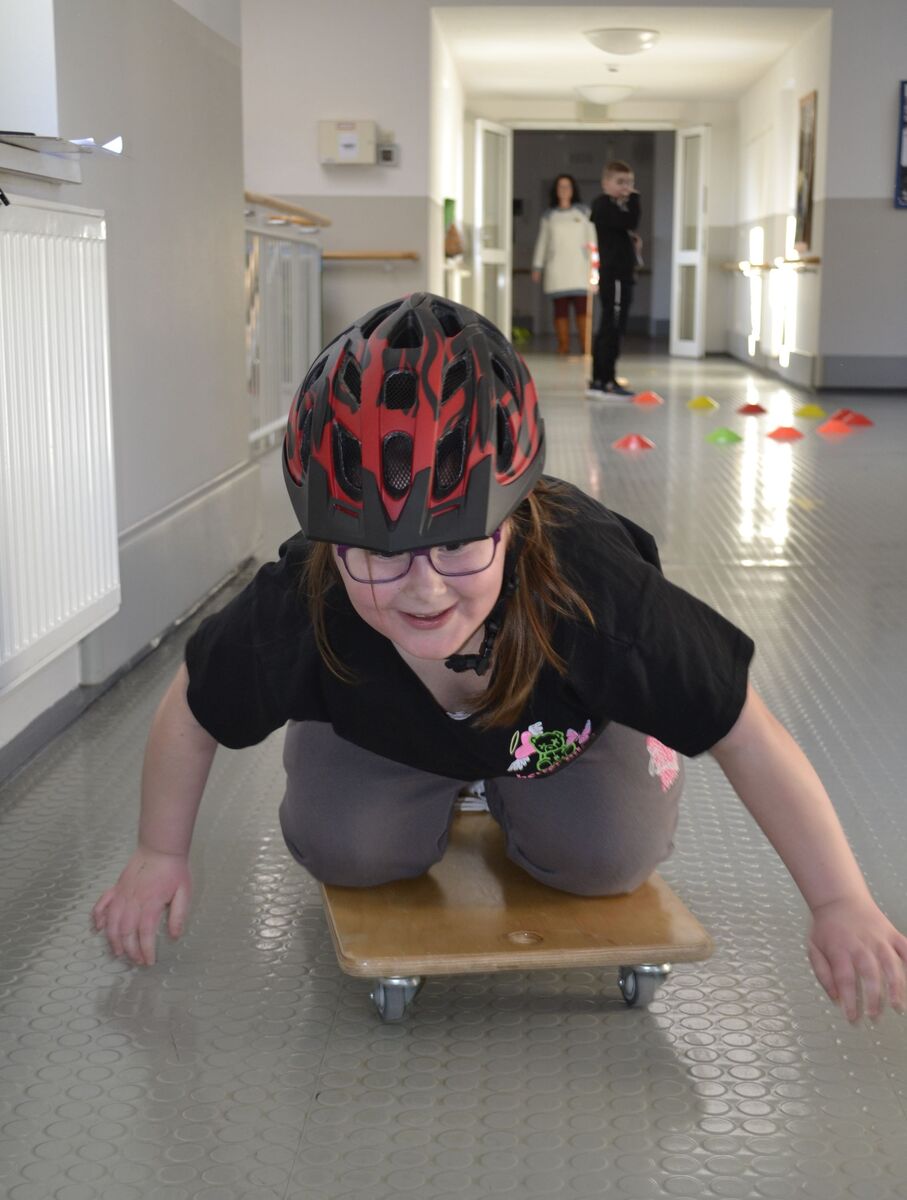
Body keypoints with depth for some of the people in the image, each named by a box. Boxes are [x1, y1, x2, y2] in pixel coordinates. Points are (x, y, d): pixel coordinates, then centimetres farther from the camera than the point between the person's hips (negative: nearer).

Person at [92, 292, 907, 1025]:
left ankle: (509, 793, 18)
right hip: (383, 729, 1)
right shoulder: (297, 610, -42)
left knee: (608, 855, -18)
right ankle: (433, 797, 19)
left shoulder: (594, 589, -46)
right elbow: (192, 713, -19)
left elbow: (751, 739, -35)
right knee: (341, 848, -18)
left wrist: (841, 906, -28)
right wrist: (161, 855, -6)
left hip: (564, 725, 0)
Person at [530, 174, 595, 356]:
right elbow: (542, 242, 13)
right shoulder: (548, 216, 12)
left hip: (579, 267, -1)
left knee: (582, 308, -10)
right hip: (557, 269, 1)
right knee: (560, 309, -2)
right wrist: (537, 267, 7)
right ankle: (563, 346, 1)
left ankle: (585, 347, -10)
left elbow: (591, 238, 9)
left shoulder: (583, 212, 11)